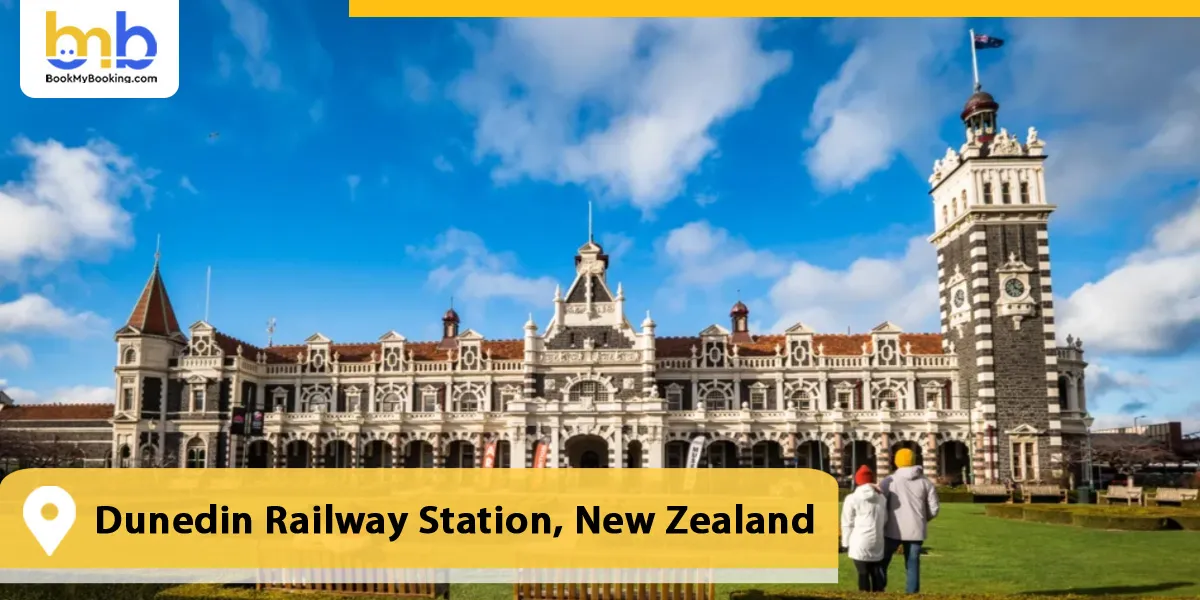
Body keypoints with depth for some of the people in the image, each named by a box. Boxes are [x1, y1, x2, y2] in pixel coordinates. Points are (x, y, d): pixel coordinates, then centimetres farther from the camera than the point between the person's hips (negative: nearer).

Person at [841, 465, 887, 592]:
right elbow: (884, 520, 13)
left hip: (860, 543, -4)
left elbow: (847, 523, -3)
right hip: (877, 543, 4)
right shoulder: (882, 498, 10)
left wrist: (846, 544, 4)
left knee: (863, 574, 1)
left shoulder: (852, 498, -5)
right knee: (877, 573, 13)